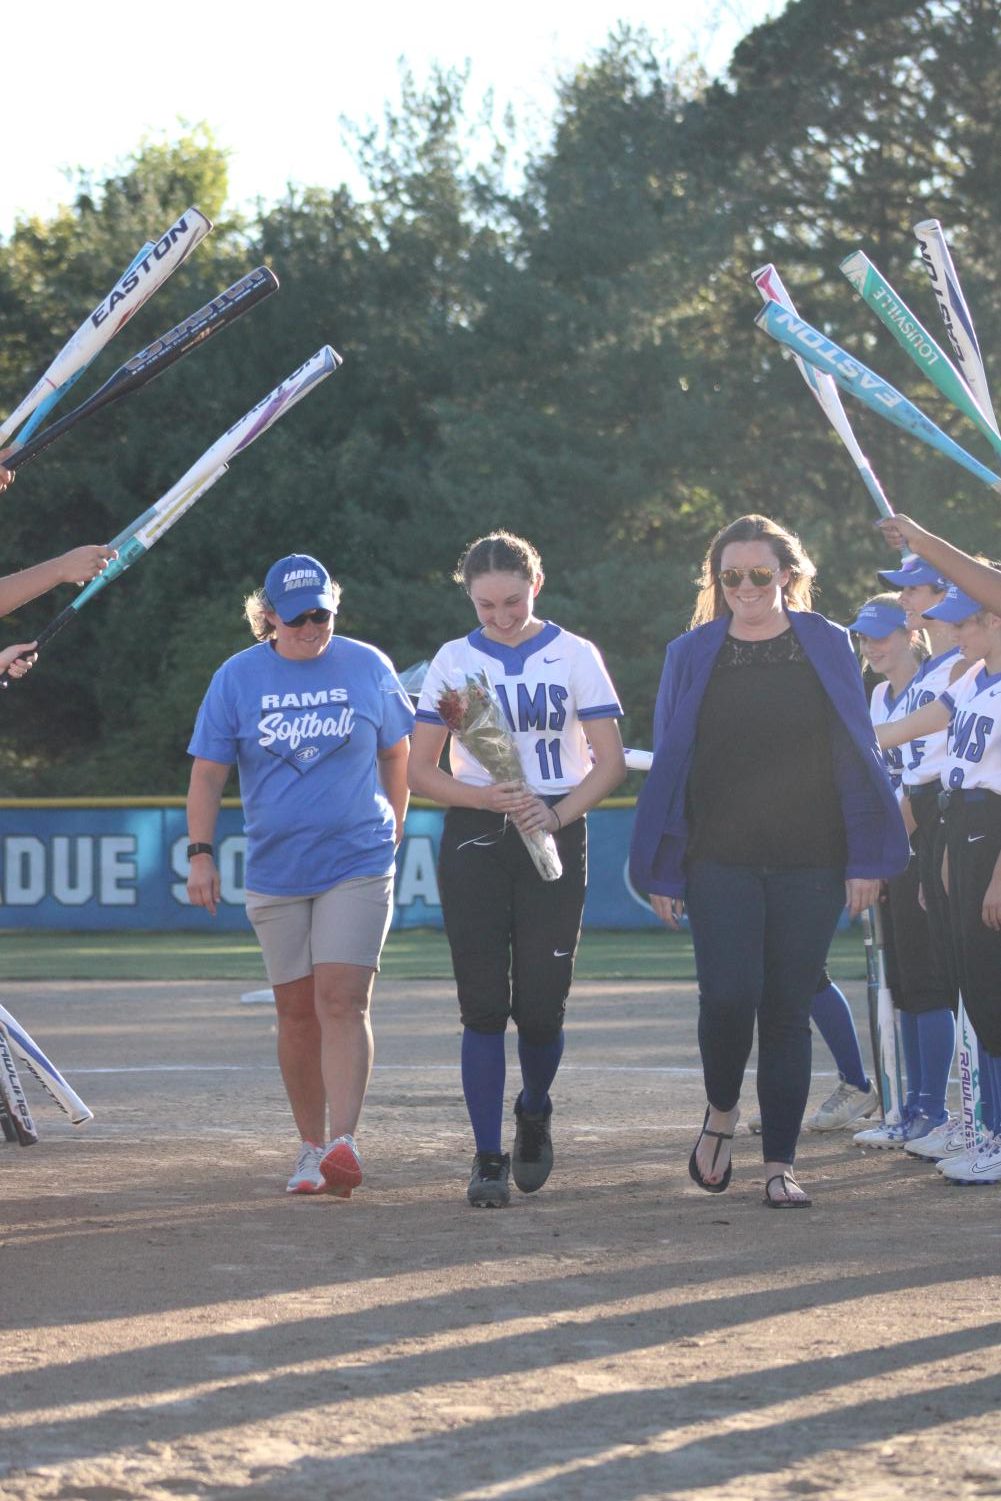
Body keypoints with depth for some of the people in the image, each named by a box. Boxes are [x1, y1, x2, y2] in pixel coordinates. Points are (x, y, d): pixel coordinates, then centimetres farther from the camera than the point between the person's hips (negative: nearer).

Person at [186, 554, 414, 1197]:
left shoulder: (368, 668, 2)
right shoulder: (238, 678, 2)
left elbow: (397, 755, 14)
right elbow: (208, 775, 4)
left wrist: (392, 837, 14)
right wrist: (201, 854, -5)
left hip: (358, 864, -2)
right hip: (276, 872, 2)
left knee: (342, 1001, -14)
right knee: (297, 1011, 7)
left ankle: (344, 1143, -20)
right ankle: (312, 1145, 18)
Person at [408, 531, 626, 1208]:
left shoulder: (574, 656, 4)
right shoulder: (454, 660, 7)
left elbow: (610, 762, 1)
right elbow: (421, 770, 6)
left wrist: (558, 813, -16)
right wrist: (484, 797, -13)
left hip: (555, 835, -1)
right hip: (475, 840, 1)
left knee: (540, 1005, -4)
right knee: (484, 1005, -5)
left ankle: (535, 1112, 25)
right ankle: (489, 1157, 1)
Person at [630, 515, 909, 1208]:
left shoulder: (827, 647, 5)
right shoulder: (692, 655, 6)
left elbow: (857, 754, 5)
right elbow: (670, 762, 8)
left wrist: (866, 860, -1)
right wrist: (664, 870, 3)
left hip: (809, 863, 0)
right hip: (720, 860, 0)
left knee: (787, 1007, 2)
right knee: (728, 996, -15)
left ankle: (780, 1165, 9)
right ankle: (721, 1113, 13)